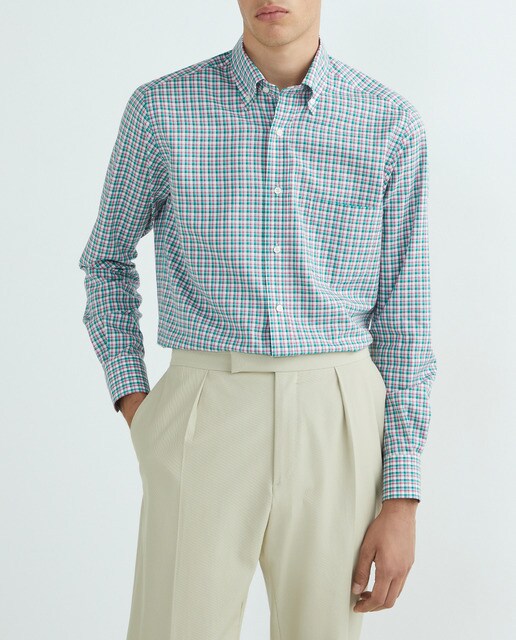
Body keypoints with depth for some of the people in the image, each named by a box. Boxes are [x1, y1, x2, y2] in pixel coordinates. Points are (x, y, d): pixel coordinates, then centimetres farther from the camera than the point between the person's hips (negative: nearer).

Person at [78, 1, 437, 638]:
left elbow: (403, 316, 3)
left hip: (337, 431, 1)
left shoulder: (392, 124, 2)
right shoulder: (161, 108, 1)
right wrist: (132, 402, 3)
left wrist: (402, 499, -1)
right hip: (204, 423, -1)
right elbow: (109, 257, 16)